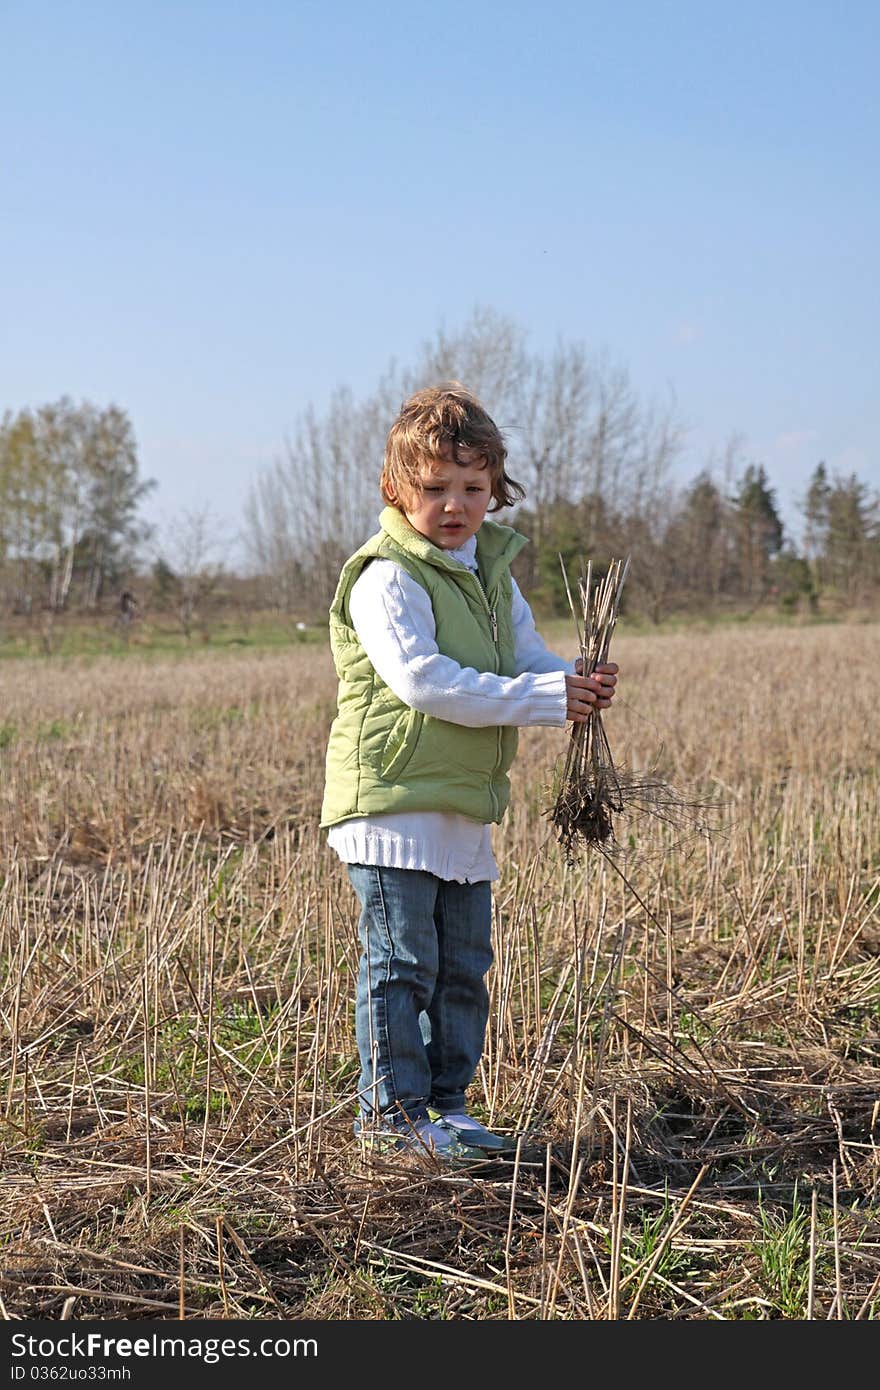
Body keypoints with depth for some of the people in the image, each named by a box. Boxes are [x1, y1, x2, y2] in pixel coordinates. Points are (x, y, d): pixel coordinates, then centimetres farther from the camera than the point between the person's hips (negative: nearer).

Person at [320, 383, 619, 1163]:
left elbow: (529, 660, 15)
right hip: (393, 800, -8)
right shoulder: (386, 578, -13)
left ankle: (446, 1102, 24)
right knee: (401, 963, -3)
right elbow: (422, 681, -23)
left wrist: (579, 684, -10)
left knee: (464, 966, 13)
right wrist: (545, 699, -23)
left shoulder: (493, 577, 14)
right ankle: (391, 1109, 7)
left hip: (467, 809, 8)